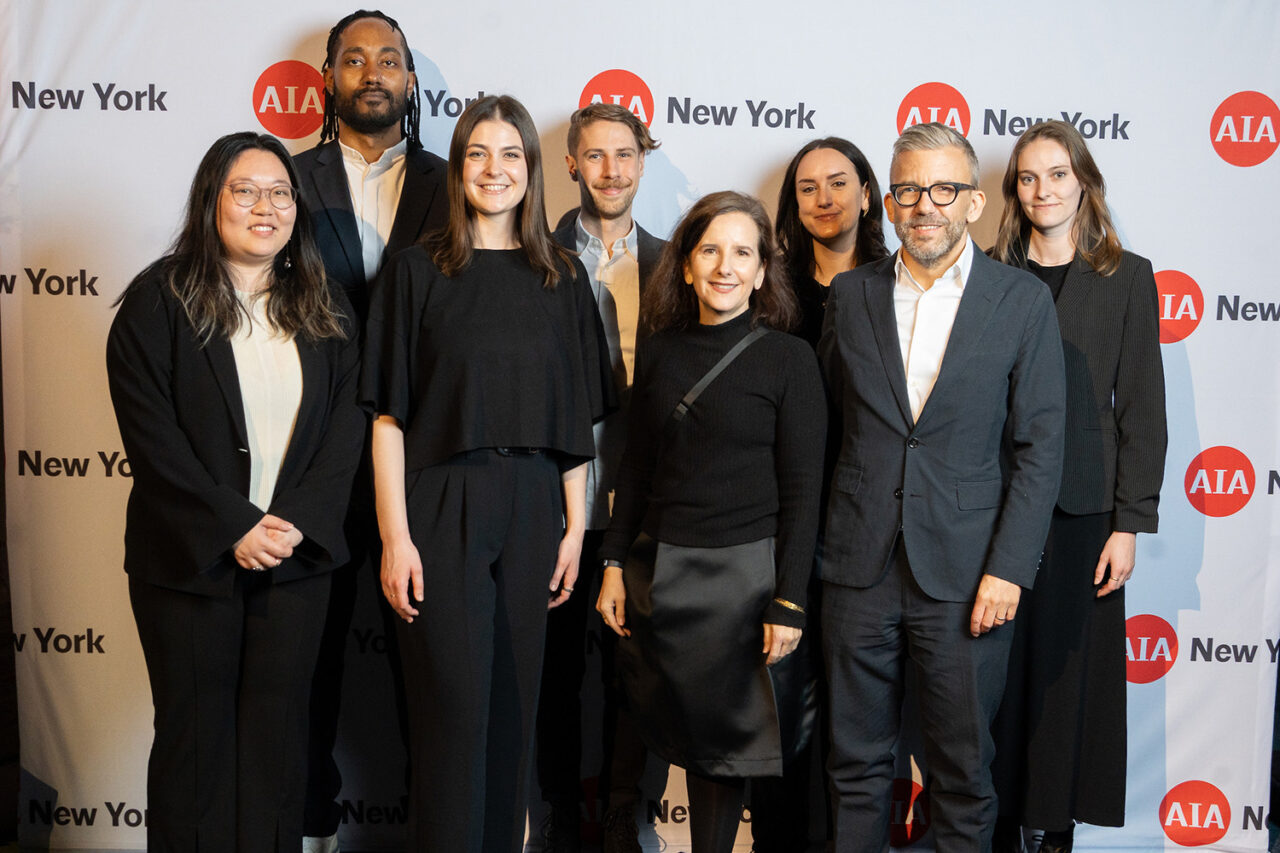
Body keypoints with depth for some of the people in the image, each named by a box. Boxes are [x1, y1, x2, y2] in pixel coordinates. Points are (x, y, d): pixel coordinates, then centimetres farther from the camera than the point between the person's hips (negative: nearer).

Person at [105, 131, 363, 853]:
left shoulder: (325, 310, 8)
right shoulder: (158, 302, -3)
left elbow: (346, 424, 3)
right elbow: (151, 435, -10)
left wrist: (298, 522, -10)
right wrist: (233, 528, -15)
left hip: (298, 553, 3)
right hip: (191, 557, -3)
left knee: (279, 729, 10)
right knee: (196, 732, 8)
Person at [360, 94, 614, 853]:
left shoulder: (562, 277, 8)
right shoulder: (417, 272, 0)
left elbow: (576, 418, 8)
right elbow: (389, 415, -3)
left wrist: (575, 528, 2)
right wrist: (395, 536, -10)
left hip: (531, 508, 3)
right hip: (441, 506, -3)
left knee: (515, 699, 10)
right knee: (451, 703, 0)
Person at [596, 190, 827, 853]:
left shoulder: (788, 359, -5)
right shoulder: (658, 352, 7)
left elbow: (802, 491, -6)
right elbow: (635, 469, 11)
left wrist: (789, 602, -10)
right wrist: (614, 564, 5)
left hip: (742, 573, -3)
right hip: (657, 570, 4)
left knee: (722, 735, 7)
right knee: (678, 730, 10)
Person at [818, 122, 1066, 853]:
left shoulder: (1024, 300, -1)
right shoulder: (850, 294, 7)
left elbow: (1040, 447, -2)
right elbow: (827, 422, 9)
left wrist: (1008, 569, -9)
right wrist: (818, 541, 3)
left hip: (966, 575, -2)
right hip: (860, 570, 2)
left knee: (964, 769, 8)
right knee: (858, 765, 12)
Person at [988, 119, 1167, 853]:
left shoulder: (1127, 278, 4)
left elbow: (1142, 409, 1)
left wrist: (1130, 523, -5)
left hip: (1081, 513, 0)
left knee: (1070, 673, 7)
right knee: (998, 674, 6)